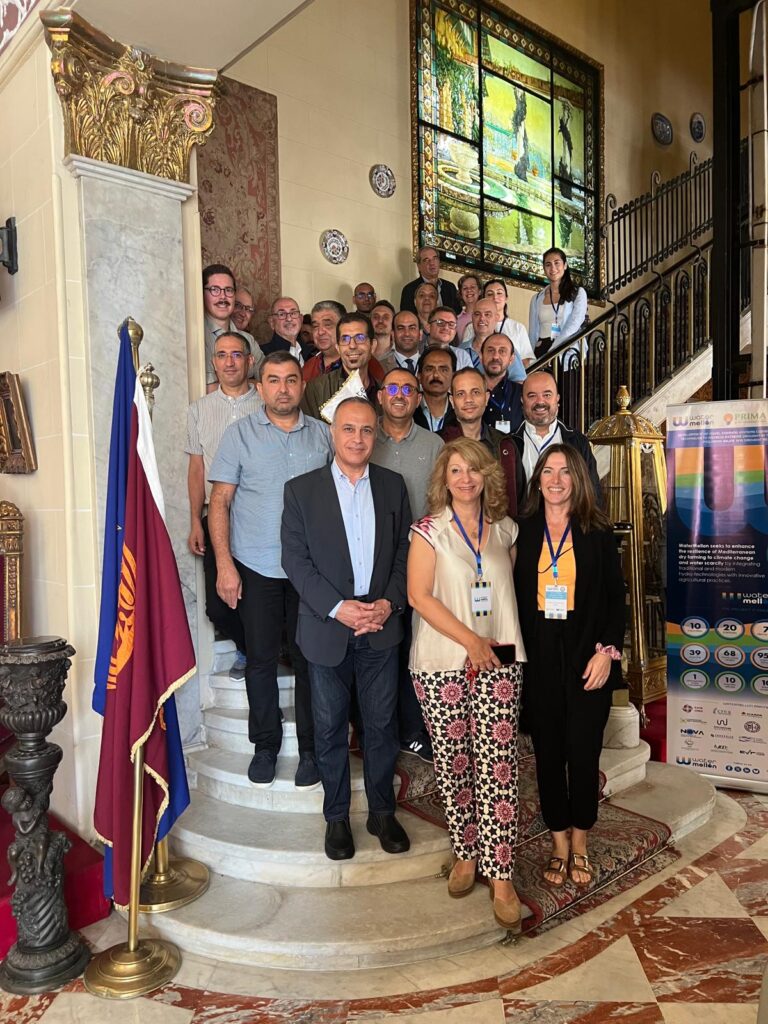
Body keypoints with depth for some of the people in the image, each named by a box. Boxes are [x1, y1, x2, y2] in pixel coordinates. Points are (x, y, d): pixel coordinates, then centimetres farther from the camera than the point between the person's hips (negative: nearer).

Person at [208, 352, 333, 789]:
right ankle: (266, 745, 25)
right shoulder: (240, 434, 0)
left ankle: (310, 748, 22)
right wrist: (224, 564, -9)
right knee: (261, 659, 8)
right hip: (256, 568, -1)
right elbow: (220, 502, -2)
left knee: (310, 658, 7)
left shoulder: (322, 434, 6)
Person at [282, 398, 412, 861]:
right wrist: (337, 608, -15)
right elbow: (296, 560, -6)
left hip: (382, 628, 2)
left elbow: (405, 552, 5)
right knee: (331, 727, 12)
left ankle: (383, 811, 30)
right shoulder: (301, 489, -3)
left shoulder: (393, 485, 4)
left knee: (382, 723, 11)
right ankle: (337, 816, 29)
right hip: (327, 628, -1)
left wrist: (389, 602, -9)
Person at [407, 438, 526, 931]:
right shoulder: (430, 530, -1)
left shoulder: (505, 529, 10)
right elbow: (420, 595, -8)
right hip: (443, 664, -2)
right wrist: (470, 641, -13)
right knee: (453, 765, 7)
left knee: (498, 767, -3)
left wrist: (501, 641, 5)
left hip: (498, 663, 2)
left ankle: (500, 876, 6)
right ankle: (466, 853, 27)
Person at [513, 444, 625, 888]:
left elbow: (615, 596, 1)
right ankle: (559, 843, 26)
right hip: (539, 659, 1)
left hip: (588, 658, -1)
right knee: (548, 752, 9)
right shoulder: (523, 531, 3)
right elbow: (514, 597, 4)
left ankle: (580, 844, 24)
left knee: (583, 751, 3)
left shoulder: (597, 531, 1)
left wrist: (607, 651, -8)